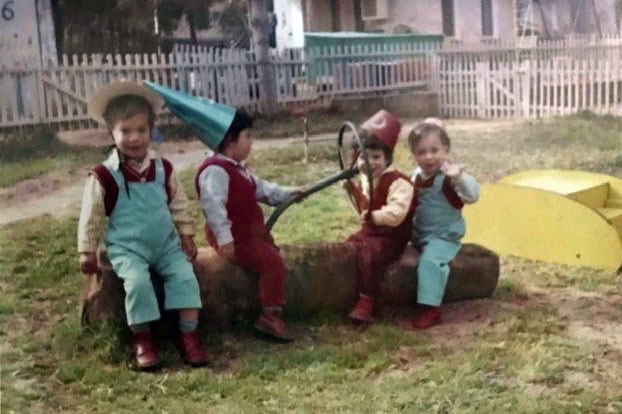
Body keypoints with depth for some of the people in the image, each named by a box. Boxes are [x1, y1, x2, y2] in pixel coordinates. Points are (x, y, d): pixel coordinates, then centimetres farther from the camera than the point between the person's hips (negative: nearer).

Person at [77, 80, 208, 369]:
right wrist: (87, 252, 0)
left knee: (185, 276, -18)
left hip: (166, 243, 4)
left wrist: (186, 236, 10)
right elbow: (91, 217, -2)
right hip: (127, 248, -3)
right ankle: (142, 337, -11)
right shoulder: (104, 176, -9)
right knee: (137, 281, -28)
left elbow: (178, 205, 13)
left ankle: (188, 333, -9)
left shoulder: (163, 169, 3)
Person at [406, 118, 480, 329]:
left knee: (430, 260, -29)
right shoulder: (417, 175, 6)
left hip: (444, 237, -9)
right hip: (419, 235, 9)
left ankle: (430, 309, -26)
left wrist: (459, 178, -51)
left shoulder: (449, 174, -16)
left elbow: (473, 195, -34)